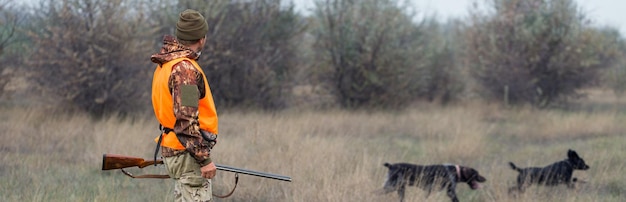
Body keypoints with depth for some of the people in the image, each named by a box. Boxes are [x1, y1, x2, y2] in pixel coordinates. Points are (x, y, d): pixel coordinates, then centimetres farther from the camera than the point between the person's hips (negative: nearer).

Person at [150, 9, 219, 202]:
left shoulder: (165, 64, 13)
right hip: (188, 154, -10)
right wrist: (204, 159, -21)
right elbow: (186, 119, -24)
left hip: (172, 150, 10)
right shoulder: (185, 69, -18)